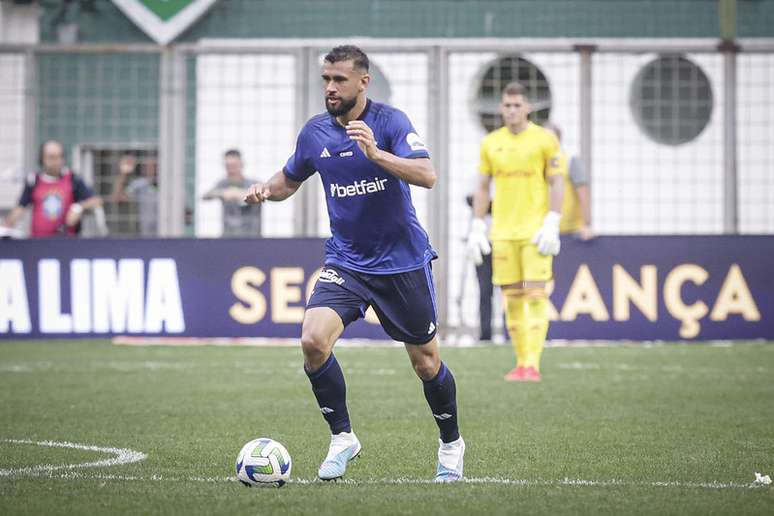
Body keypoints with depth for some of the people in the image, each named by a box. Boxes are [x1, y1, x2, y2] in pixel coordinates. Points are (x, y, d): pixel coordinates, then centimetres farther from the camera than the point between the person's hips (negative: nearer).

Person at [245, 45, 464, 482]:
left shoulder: (390, 121, -12)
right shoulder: (315, 133, 1)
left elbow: (427, 175, -24)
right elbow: (290, 180, 18)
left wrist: (376, 153, -37)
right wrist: (267, 190, -4)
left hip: (402, 261, -3)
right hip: (345, 261, 3)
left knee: (426, 362, 6)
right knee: (314, 340, -21)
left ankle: (451, 445, 32)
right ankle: (342, 437, -4)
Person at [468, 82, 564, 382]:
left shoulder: (544, 140, -1)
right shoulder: (491, 143, 9)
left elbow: (556, 184, -2)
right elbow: (482, 188, 13)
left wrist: (551, 225, -12)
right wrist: (476, 230, 6)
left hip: (535, 230, -4)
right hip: (503, 232, 4)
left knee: (536, 295, -11)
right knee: (512, 297, 3)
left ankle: (533, 365, -13)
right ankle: (521, 363, 10)